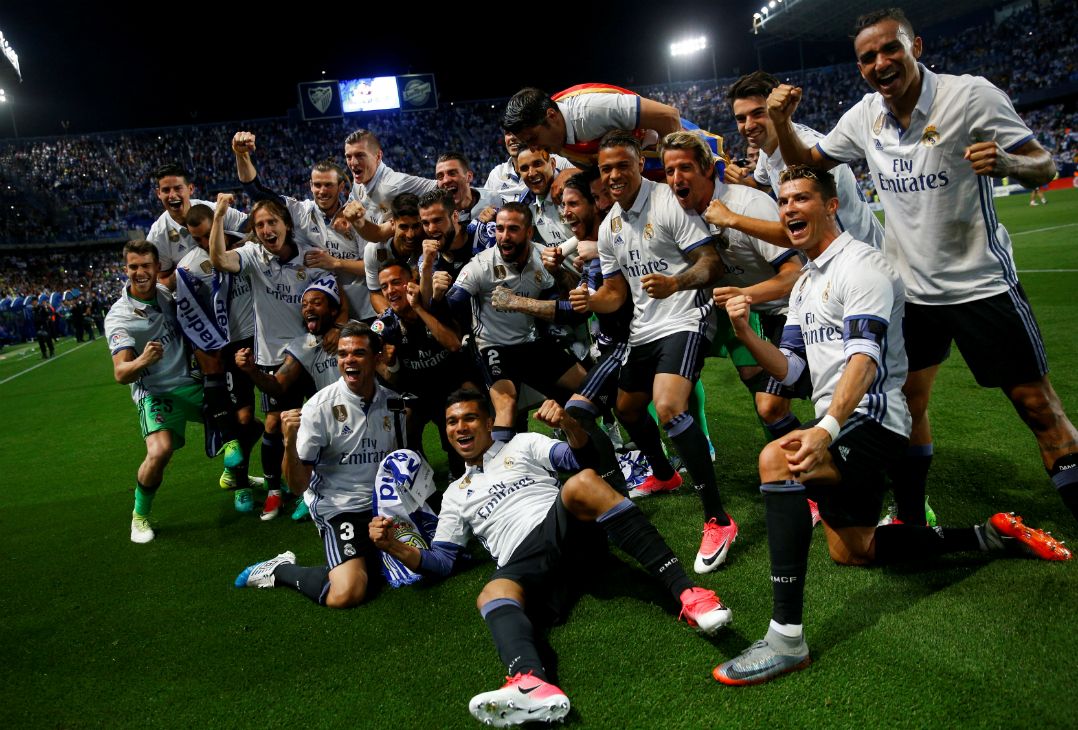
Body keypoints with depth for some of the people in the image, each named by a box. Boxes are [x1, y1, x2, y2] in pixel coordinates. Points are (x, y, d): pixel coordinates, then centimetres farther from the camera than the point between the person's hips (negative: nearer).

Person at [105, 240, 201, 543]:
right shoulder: (119, 317, -16)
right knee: (160, 451, -29)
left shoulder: (167, 292, -1)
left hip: (191, 383, 6)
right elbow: (120, 374, -25)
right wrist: (142, 361, -46)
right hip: (156, 392, -5)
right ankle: (140, 515, -2)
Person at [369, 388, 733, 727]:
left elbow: (583, 457, 8)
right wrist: (395, 547, 4)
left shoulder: (522, 445, 23)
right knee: (492, 594, -33)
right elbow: (441, 560, 24)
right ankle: (531, 684, -65)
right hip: (525, 560, 1)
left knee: (582, 483, -33)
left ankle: (685, 592, -39)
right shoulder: (456, 494, 30)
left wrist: (568, 423, -15)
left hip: (564, 527, -1)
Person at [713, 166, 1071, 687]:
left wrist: (827, 429, -39)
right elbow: (788, 368, 12)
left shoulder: (859, 265, -12)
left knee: (775, 459, -36)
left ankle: (786, 638, -34)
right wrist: (745, 332, -6)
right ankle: (993, 536, 30)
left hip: (870, 420, -10)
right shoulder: (805, 283, 17)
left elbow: (865, 359, -25)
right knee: (851, 551, 20)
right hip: (838, 426, 10)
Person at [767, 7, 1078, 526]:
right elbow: (806, 163, 13)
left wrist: (1005, 162, -34)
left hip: (982, 284, -4)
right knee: (907, 402, 9)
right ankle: (910, 522, 25)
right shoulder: (864, 117, 1)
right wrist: (782, 123, -7)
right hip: (911, 290, 5)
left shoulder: (970, 95, -13)